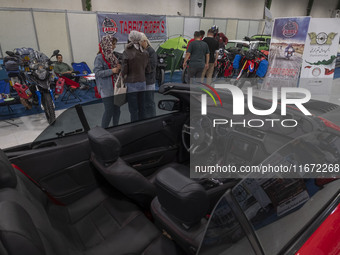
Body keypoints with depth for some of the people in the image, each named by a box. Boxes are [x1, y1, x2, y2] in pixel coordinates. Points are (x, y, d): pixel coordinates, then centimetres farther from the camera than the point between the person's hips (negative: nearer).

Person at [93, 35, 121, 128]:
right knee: (109, 111, -4)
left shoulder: (112, 55, 12)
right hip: (107, 90, -8)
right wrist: (112, 71, -19)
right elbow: (97, 72, -16)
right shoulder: (100, 57, -11)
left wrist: (118, 68, 1)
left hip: (115, 88, 8)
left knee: (117, 110, 13)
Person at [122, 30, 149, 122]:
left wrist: (124, 77, 8)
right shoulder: (145, 53, 2)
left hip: (131, 84, -5)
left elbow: (124, 70, -10)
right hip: (142, 82, 5)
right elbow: (147, 69, 8)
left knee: (133, 109, 3)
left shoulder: (127, 52, -13)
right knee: (141, 107, 16)